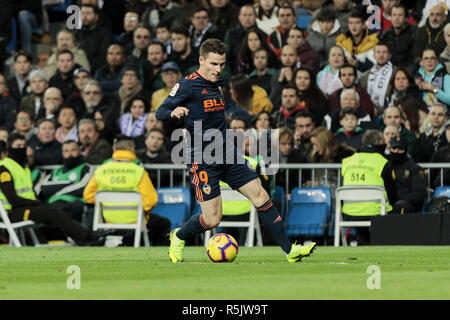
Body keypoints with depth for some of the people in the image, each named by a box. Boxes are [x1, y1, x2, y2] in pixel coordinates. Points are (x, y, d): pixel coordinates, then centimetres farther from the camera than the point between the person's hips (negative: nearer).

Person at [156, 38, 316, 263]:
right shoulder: (188, 85, -10)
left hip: (227, 154, 7)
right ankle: (178, 237, 22)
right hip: (202, 159, -7)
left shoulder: (216, 84, 13)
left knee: (260, 195, -3)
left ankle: (289, 250, -1)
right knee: (212, 219, -8)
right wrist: (174, 112, -34)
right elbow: (160, 112, -12)